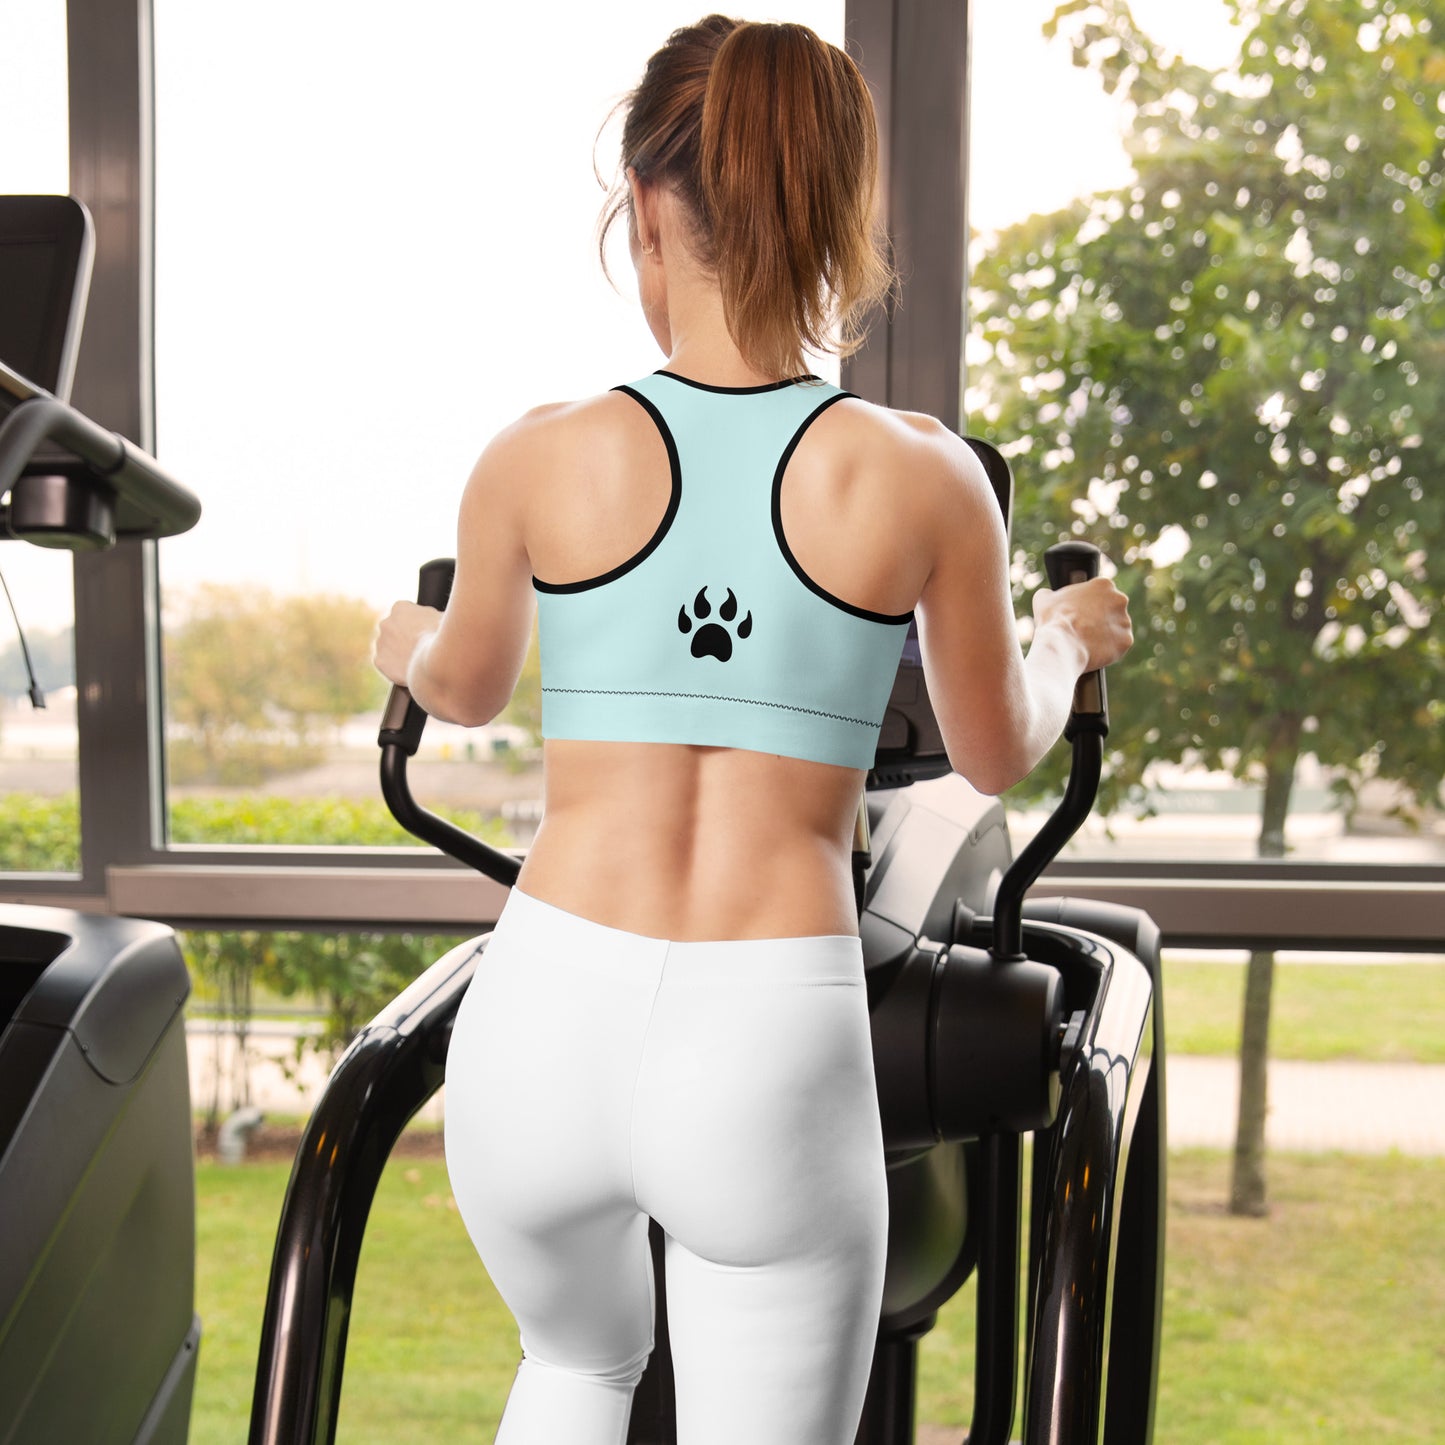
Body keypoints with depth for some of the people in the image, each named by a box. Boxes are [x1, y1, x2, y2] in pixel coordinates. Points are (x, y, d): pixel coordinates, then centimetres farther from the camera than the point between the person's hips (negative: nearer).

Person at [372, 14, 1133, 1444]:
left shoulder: (540, 460, -2)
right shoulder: (924, 478, -4)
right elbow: (997, 756, 12)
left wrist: (404, 643, 41)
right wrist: (1067, 634, 34)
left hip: (545, 1027, 2)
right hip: (774, 1057, -1)